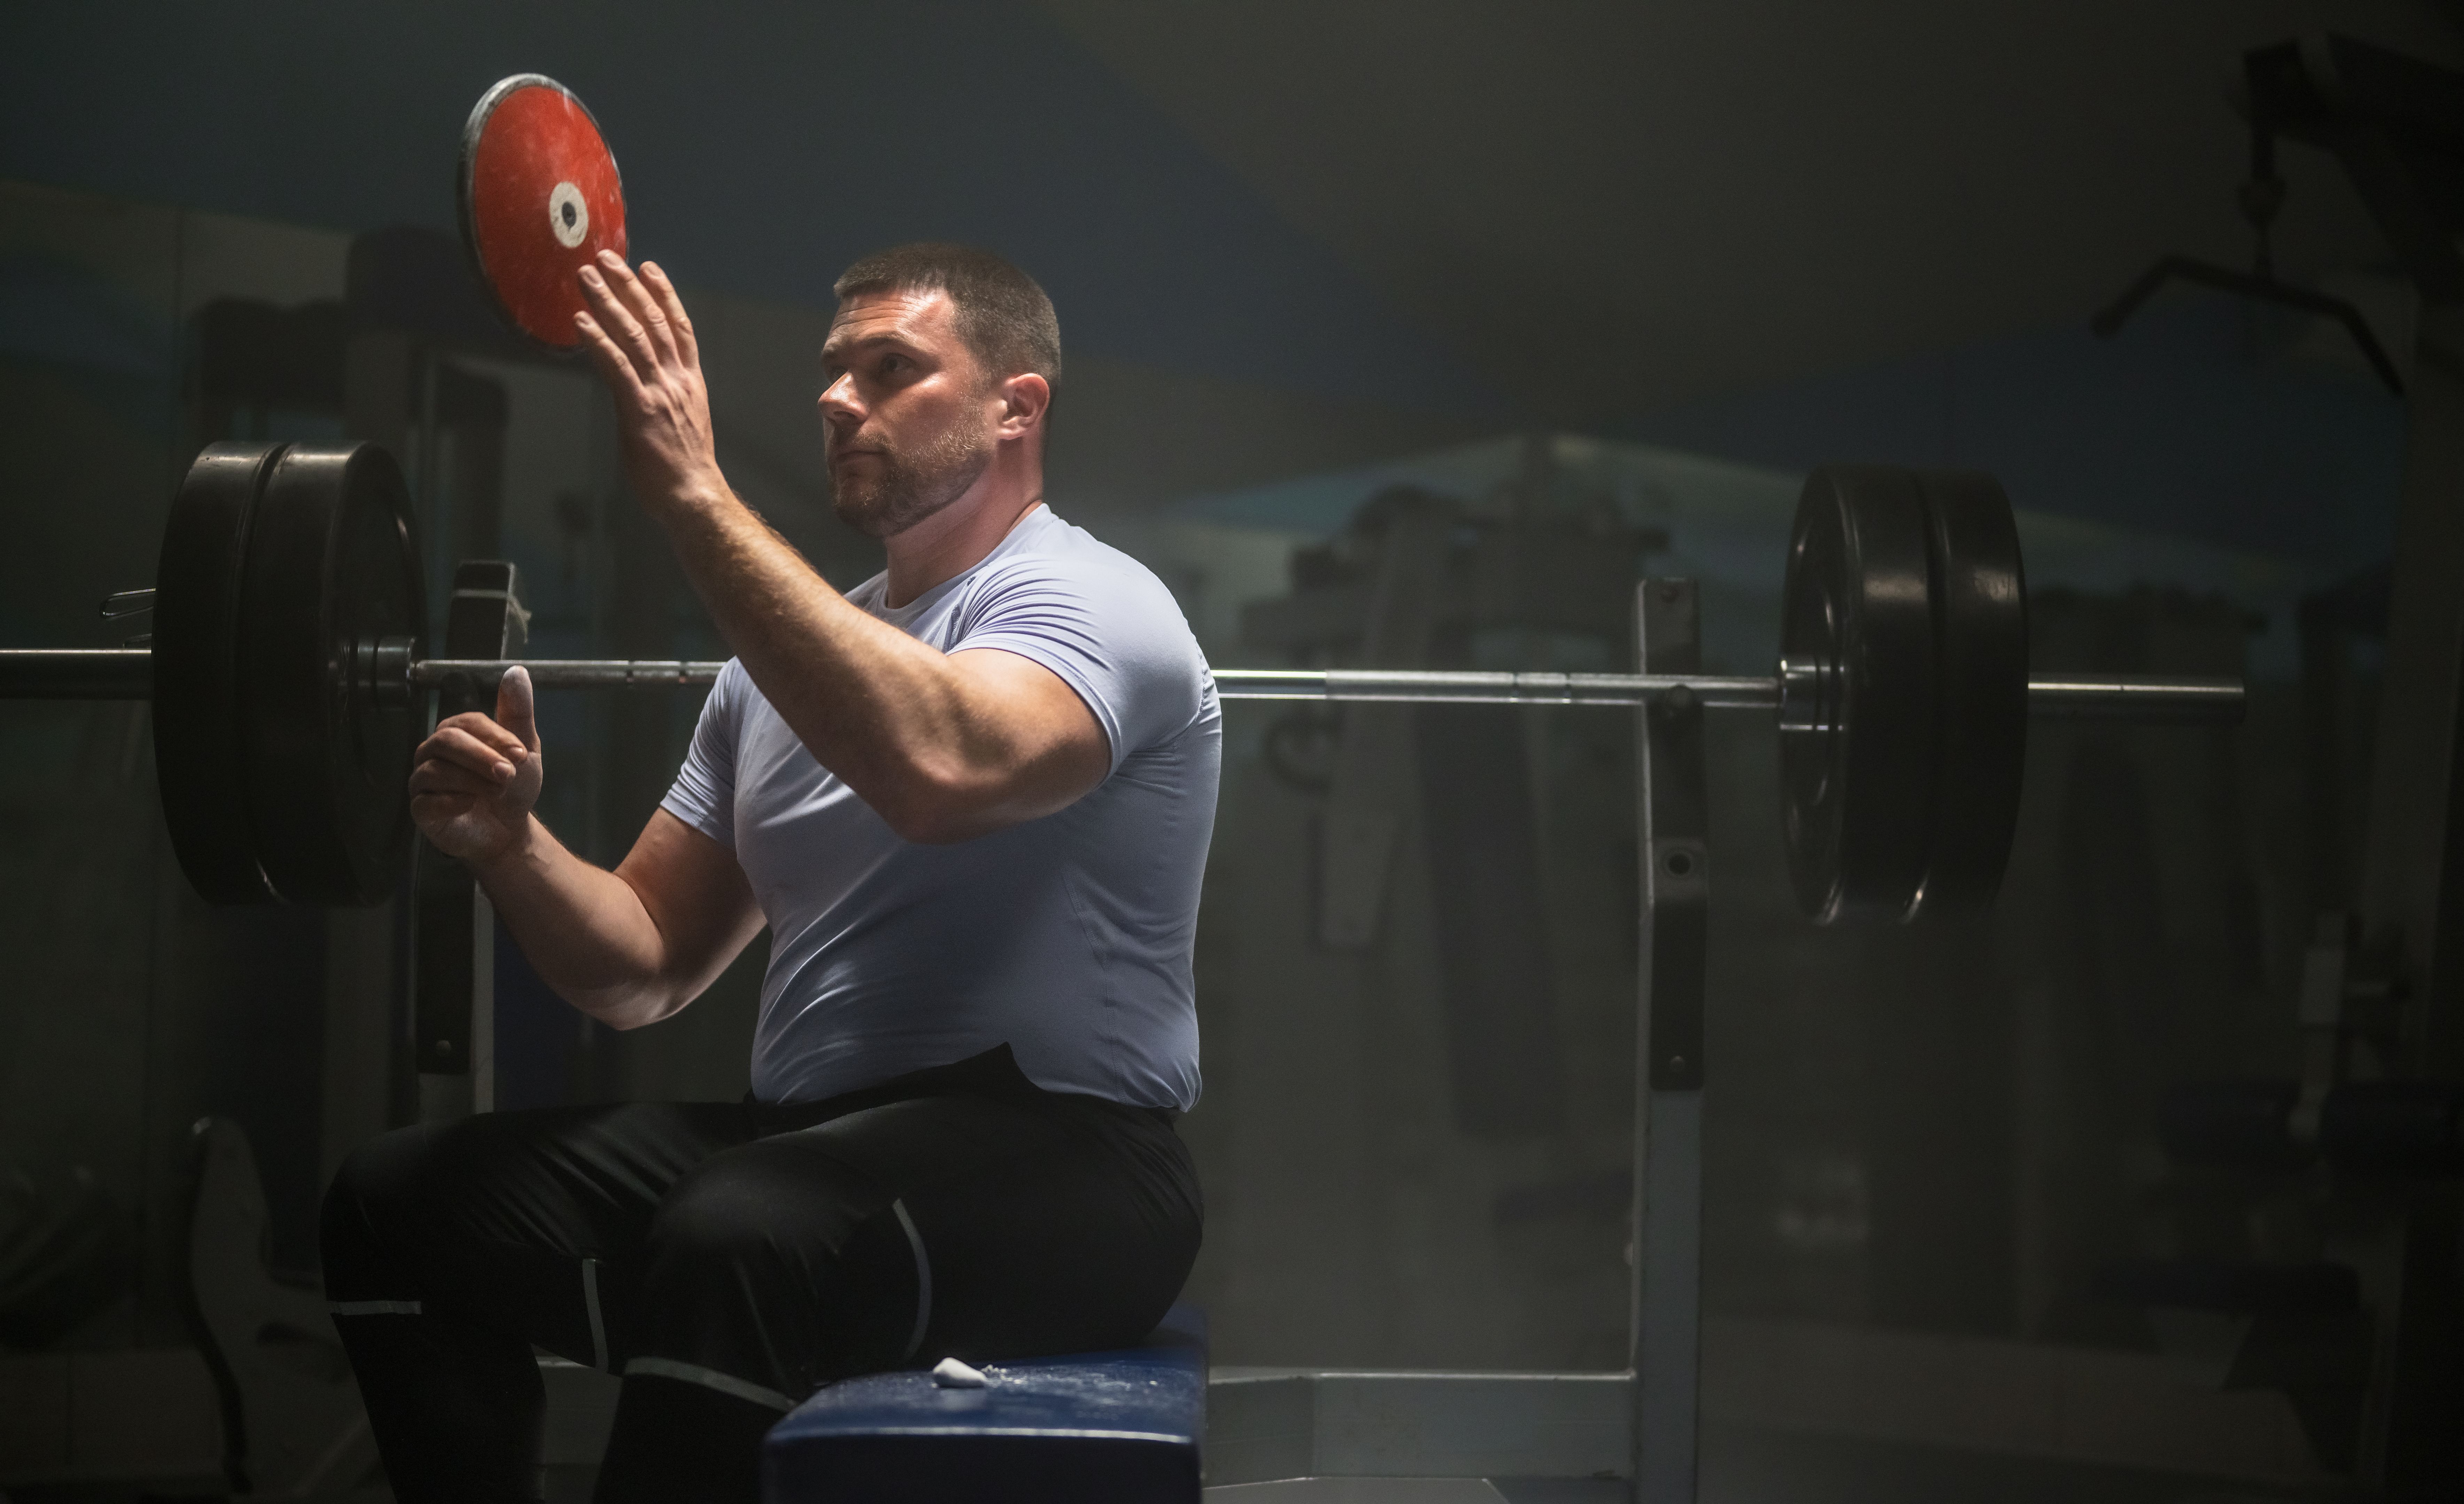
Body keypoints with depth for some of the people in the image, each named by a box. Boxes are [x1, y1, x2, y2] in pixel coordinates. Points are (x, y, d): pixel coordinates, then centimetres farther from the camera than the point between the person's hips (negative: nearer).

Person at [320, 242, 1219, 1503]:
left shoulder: (1083, 603, -6)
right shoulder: (790, 653, 19)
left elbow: (937, 766, -32)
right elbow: (641, 974, 17)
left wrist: (695, 498, -31)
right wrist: (506, 842, -4)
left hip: (1051, 1156, -8)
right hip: (805, 1139, 8)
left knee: (732, 1243, -37)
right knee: (399, 1202, -6)